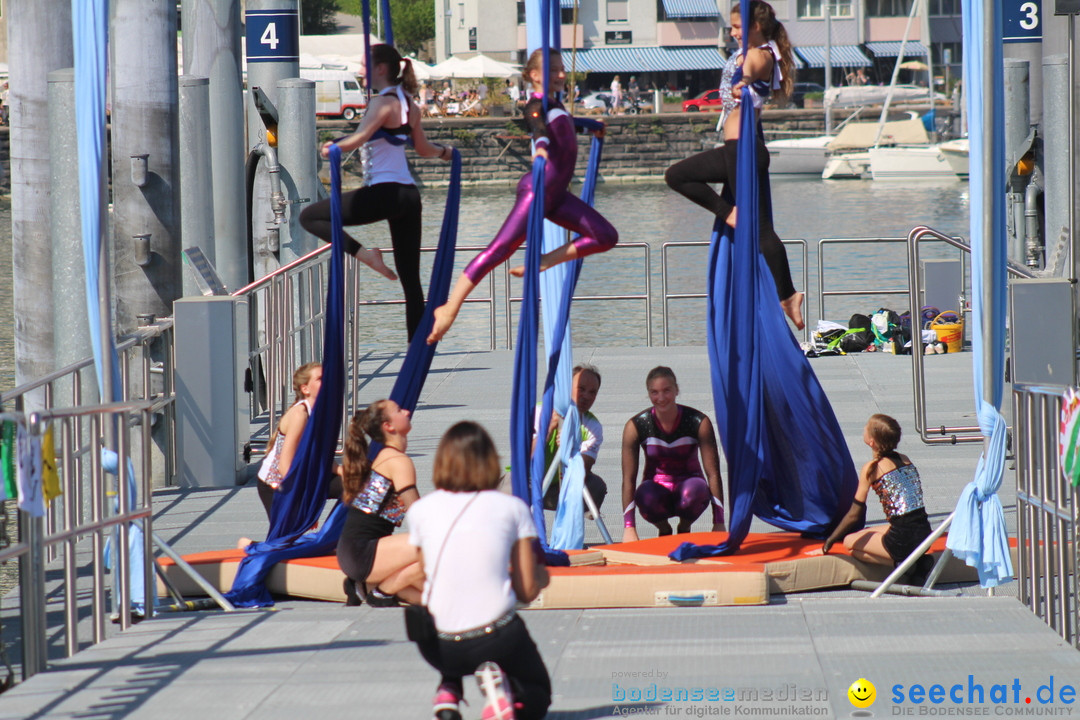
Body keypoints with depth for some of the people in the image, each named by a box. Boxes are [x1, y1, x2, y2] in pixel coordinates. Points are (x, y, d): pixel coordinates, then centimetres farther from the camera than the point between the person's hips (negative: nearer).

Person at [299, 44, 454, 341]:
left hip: (384, 193, -9)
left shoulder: (383, 103, -10)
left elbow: (359, 138, -27)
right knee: (410, 278, 10)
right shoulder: (409, 105, 14)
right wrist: (445, 152, 46)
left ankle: (363, 253, -15)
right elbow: (423, 149, 27)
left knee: (309, 216, -3)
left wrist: (331, 148, -14)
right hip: (409, 195, 9)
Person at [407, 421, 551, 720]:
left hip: (438, 647, 3)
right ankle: (498, 683, -11)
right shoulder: (512, 508, 0)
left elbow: (430, 576, 13)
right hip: (496, 638, -3)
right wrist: (540, 575, 24)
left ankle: (449, 691, 6)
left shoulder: (421, 511, 3)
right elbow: (527, 591, 0)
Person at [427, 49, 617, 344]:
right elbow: (538, 128, -32)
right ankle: (450, 308, -16)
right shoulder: (536, 106, -8)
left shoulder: (555, 104, 19)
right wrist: (541, 146, -54)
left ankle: (539, 263, 2)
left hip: (556, 194, 9)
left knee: (606, 237, 2)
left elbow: (566, 122, 43)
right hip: (538, 188, -9)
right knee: (500, 249, -15)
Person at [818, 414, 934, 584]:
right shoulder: (905, 460, 11)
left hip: (903, 540, -7)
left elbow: (854, 514, -6)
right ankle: (918, 562, 9)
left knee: (850, 542, 11)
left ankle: (902, 563, -4)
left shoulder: (872, 468, -8)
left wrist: (829, 542, 4)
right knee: (870, 533, 28)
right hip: (925, 533, 7)